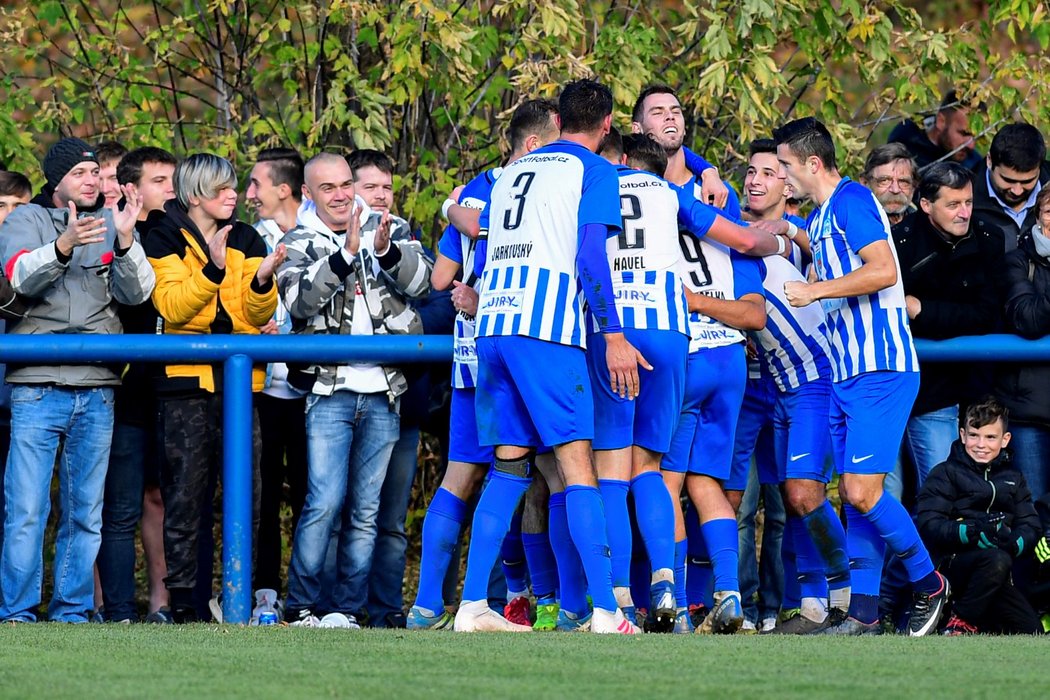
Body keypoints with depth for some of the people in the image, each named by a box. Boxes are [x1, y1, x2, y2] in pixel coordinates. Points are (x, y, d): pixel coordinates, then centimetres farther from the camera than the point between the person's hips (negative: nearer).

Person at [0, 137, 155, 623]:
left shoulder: (112, 223, 11)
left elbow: (136, 293, -1)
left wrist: (124, 242, -18)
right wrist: (64, 246, -31)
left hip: (97, 390, 3)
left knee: (85, 511, 7)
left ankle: (73, 610, 14)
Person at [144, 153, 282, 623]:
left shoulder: (247, 240, 15)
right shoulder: (166, 239, 4)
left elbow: (259, 316, 8)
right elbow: (173, 307, -10)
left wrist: (262, 279, -11)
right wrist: (213, 268, -21)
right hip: (186, 381, -3)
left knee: (247, 494, -1)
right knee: (184, 494, -4)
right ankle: (182, 600, -1)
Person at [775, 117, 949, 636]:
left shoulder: (852, 200, -11)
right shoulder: (819, 217, 19)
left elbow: (883, 270, -21)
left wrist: (814, 290, -17)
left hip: (880, 369, -10)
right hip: (848, 373, 10)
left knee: (862, 491, -14)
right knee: (853, 495, 6)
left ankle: (928, 583, 2)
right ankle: (863, 613, 7)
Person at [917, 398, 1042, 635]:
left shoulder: (1013, 479, 19)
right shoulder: (946, 473, 4)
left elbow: (1031, 527, 8)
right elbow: (929, 526, -8)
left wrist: (1014, 542, -16)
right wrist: (972, 532, -25)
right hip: (951, 561, -6)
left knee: (1031, 630, -9)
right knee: (997, 560, -37)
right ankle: (960, 624, -18)